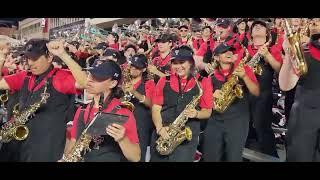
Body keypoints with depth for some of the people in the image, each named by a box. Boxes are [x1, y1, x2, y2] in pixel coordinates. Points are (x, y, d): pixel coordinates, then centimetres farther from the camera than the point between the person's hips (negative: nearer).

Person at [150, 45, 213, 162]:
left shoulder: (203, 82, 3)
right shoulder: (164, 81, 7)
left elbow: (207, 112, 5)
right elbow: (156, 108, 3)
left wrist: (196, 113, -16)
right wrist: (160, 128, -12)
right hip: (162, 134, 2)